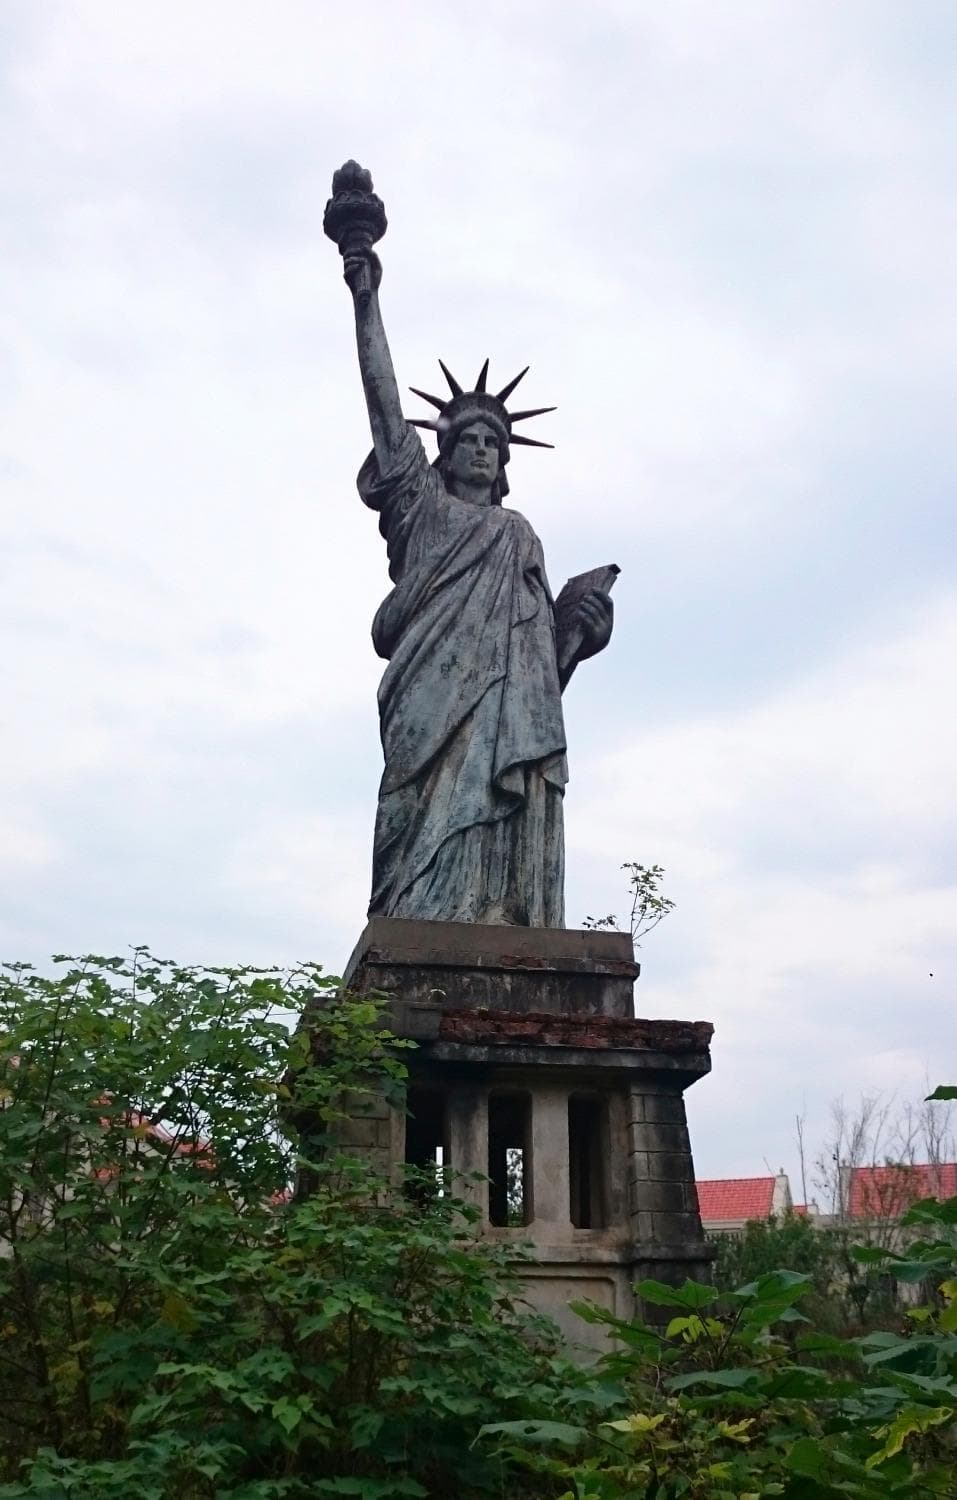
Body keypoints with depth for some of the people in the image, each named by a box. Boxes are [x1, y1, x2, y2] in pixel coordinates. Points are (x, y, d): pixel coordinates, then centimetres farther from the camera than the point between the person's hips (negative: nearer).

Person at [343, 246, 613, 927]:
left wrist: (582, 629, 2)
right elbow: (385, 401, 16)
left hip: (516, 703, 3)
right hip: (438, 693, -3)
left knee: (512, 839, -12)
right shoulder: (423, 506, 23)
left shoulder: (520, 532, 33)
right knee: (442, 818, -20)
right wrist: (367, 301, 11)